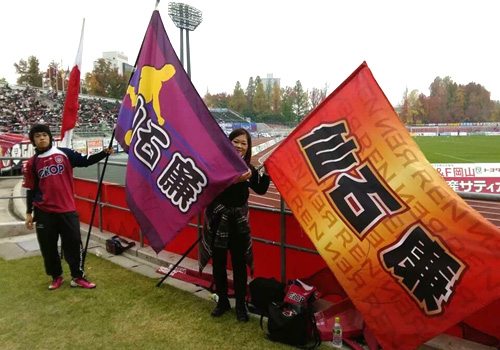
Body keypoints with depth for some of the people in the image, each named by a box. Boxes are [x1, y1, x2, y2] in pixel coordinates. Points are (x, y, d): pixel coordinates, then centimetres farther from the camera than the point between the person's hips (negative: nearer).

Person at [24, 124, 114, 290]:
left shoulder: (65, 154, 1)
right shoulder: (32, 163, 5)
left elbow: (86, 161, 0)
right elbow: (31, 189, 8)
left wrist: (104, 153, -14)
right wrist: (29, 212, 7)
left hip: (67, 210, -1)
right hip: (44, 212, 1)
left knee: (74, 244, 2)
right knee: (48, 247, 9)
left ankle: (77, 277, 14)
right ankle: (56, 276, 27)